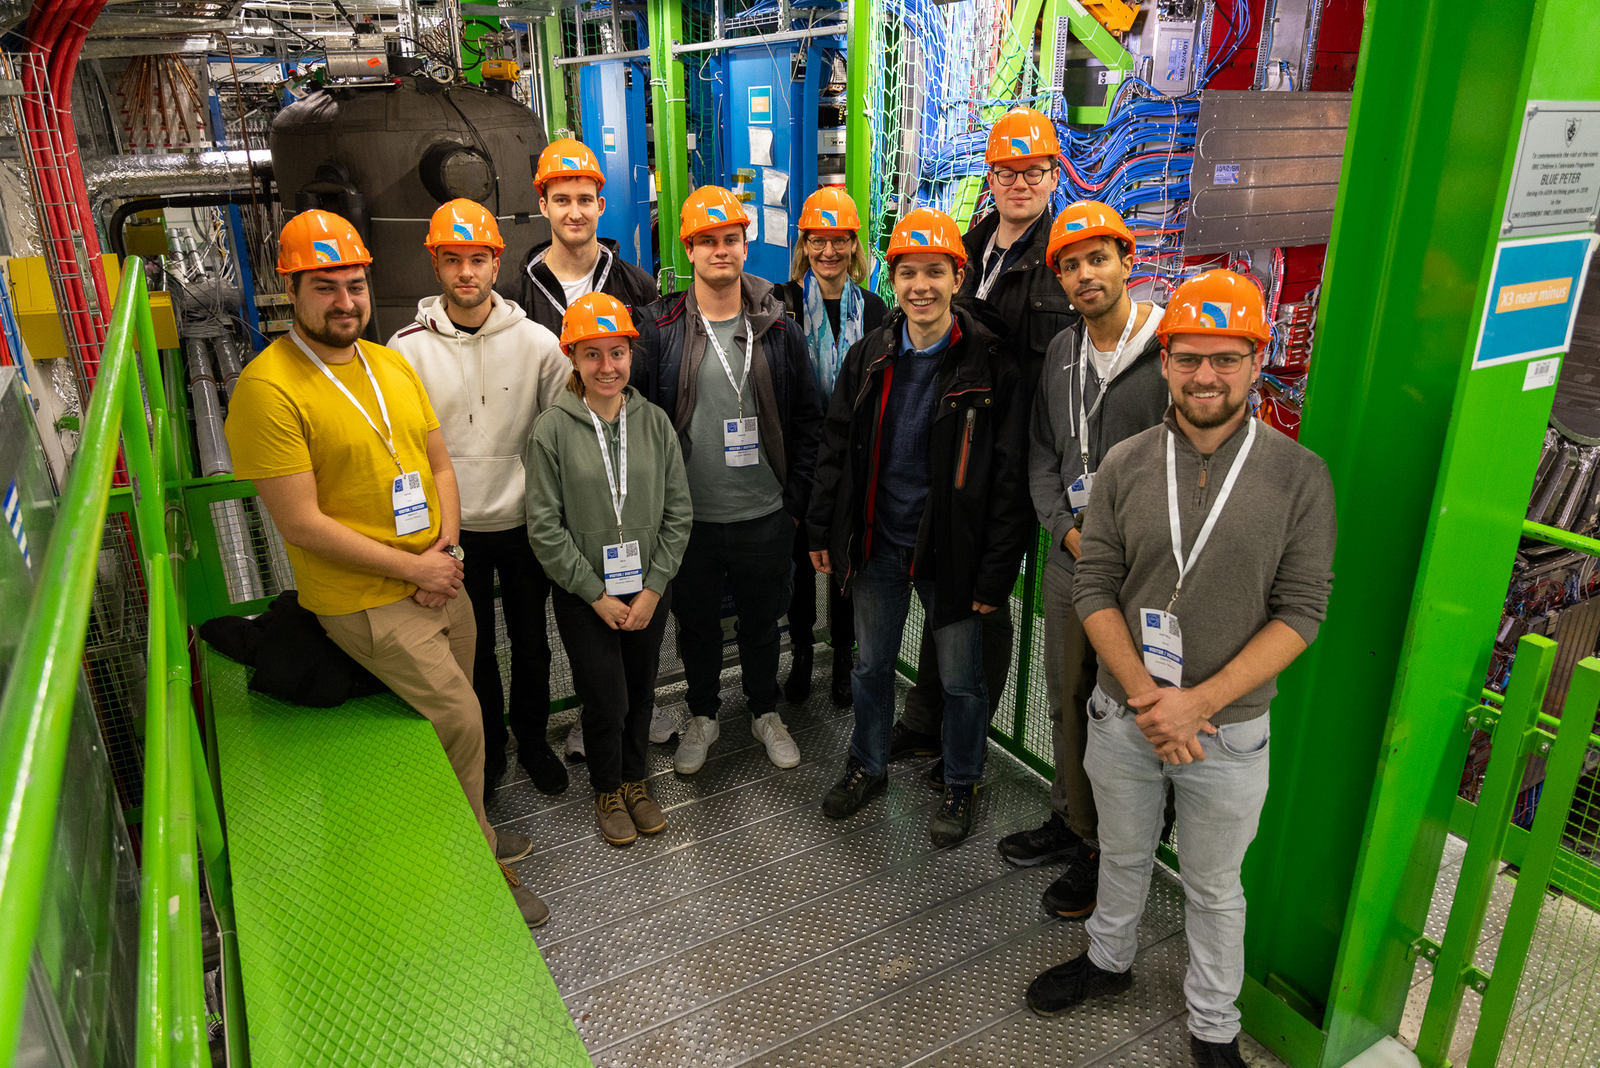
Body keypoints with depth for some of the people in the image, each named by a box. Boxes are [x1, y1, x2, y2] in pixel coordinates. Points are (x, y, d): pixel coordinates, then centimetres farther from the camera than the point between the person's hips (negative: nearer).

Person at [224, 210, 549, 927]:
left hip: (440, 582, 7)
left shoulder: (392, 365, 8)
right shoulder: (268, 389, -15)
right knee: (459, 722, -5)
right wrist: (415, 569, -16)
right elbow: (300, 523, -19)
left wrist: (444, 548, -5)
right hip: (367, 602, -7)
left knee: (449, 722, 16)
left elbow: (440, 466, 12)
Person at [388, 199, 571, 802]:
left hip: (526, 524, 0)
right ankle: (486, 749, 35)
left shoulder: (537, 342, -6)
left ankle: (533, 737, 38)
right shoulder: (407, 348, -6)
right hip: (451, 528, 0)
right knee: (472, 646, 14)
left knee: (531, 640, 15)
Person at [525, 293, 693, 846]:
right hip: (584, 597, -3)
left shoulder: (654, 421, -2)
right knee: (606, 700, 3)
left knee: (641, 692, 15)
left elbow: (678, 513, 0)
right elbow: (545, 527, -10)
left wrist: (652, 589, -7)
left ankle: (634, 778, 40)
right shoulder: (553, 428, -10)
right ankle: (607, 789, 31)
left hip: (649, 591, 3)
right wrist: (597, 595, -10)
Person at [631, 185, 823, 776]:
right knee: (696, 620, 16)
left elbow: (806, 417, 3)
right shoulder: (660, 327, -4)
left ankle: (766, 712, 39)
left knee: (761, 619, 17)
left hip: (764, 515, 1)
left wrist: (796, 495, -1)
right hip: (689, 516, 0)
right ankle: (703, 714, 39)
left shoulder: (777, 329, 0)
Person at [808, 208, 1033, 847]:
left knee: (961, 680, 12)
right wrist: (823, 531, 7)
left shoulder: (989, 365, -12)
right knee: (872, 664, 19)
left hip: (951, 550, -3)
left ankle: (961, 785, 35)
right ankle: (867, 766, 41)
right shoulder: (869, 358, 1)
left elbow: (1009, 477, -12)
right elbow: (836, 447, 9)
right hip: (877, 542, 4)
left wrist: (996, 573, -14)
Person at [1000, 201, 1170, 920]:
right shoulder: (1061, 352, 8)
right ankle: (1071, 820, 39)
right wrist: (1068, 529, -3)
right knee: (1066, 701, 18)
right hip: (1068, 558, 6)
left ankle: (1105, 853, 25)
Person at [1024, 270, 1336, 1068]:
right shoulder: (1125, 465, -5)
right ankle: (1108, 959, 50)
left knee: (1214, 887, 18)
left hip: (1229, 729, -1)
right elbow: (1094, 588, -5)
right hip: (1122, 714, 2)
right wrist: (1144, 697, -15)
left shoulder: (1298, 476, -10)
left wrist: (1198, 703, -19)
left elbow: (1300, 610, -11)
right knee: (1122, 855, 24)